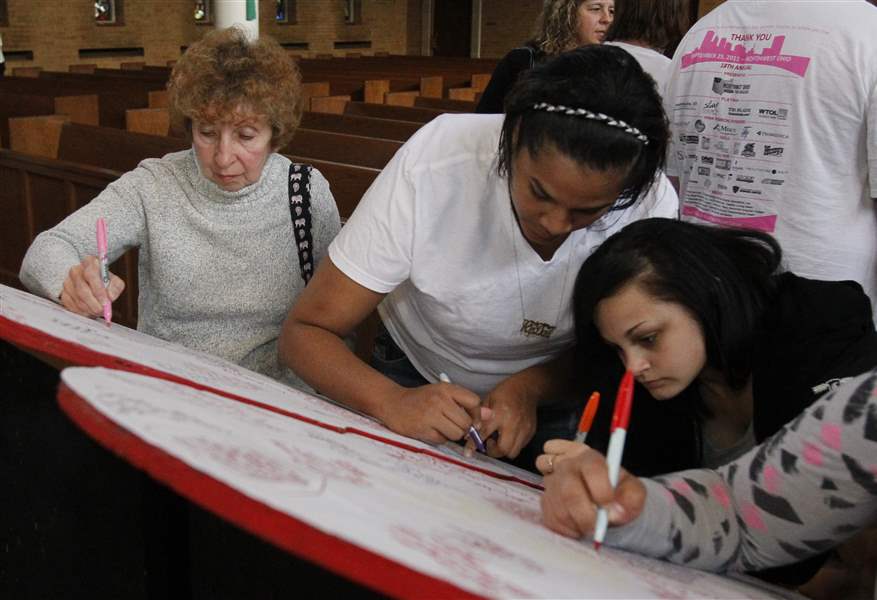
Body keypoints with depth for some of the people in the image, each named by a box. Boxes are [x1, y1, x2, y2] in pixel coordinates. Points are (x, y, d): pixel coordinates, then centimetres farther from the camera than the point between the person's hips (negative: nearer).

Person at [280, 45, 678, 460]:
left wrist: (528, 388, -27)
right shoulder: (431, 165, -31)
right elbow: (306, 331, -24)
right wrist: (391, 401, -43)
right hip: (418, 389, 0)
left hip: (552, 395, 1)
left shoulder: (650, 203, -25)